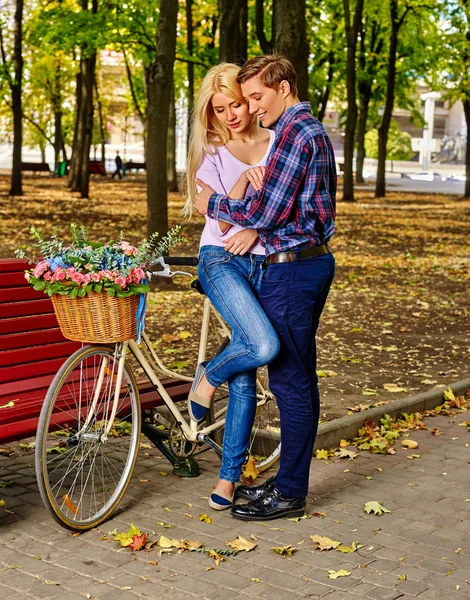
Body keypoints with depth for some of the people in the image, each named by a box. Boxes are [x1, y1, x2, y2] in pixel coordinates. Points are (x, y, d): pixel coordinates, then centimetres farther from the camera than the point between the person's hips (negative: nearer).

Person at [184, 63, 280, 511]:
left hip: (263, 262, 3)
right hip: (221, 260, -3)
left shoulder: (277, 143, 10)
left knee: (245, 376, 0)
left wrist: (256, 229, -10)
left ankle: (228, 476, 9)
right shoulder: (210, 151, 4)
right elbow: (222, 221, -3)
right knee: (264, 345, -27)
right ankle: (209, 376, 6)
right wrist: (244, 181, -18)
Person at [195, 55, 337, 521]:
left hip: (291, 268, -11)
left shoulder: (295, 134, -15)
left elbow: (267, 211, -19)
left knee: (290, 381, -4)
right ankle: (291, 478, 25)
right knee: (299, 379, 15)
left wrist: (213, 204, -5)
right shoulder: (313, 131, 18)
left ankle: (290, 493, 4)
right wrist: (254, 230, 8)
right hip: (312, 261, 11)